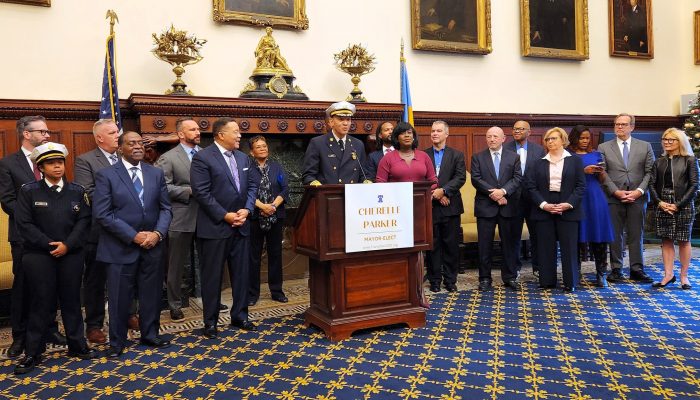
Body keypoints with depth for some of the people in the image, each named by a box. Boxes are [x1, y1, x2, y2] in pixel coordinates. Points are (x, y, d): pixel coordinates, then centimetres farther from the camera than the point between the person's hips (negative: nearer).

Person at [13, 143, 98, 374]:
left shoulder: (77, 191, 5)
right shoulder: (28, 191, -1)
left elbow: (84, 221, 0)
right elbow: (24, 224, -7)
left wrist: (67, 244, -12)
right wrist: (50, 245, -13)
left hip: (72, 255, 2)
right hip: (38, 256, -2)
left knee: (71, 300, 11)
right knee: (41, 303, 3)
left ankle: (77, 345, 23)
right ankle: (33, 353, 15)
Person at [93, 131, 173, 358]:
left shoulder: (156, 173, 8)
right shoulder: (106, 175, -4)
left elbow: (165, 208, 7)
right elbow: (102, 214, -11)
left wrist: (158, 233, -10)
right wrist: (133, 236, -15)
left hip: (152, 245, 4)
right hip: (121, 248, -3)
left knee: (151, 295, 13)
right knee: (119, 298, 6)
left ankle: (150, 335, 31)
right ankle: (117, 342, 24)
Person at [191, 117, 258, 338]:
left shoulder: (243, 158, 13)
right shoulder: (202, 158, -8)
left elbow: (252, 186, 12)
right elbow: (201, 192, -15)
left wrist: (246, 209, -5)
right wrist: (225, 216, -16)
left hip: (241, 225, 6)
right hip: (215, 226, -6)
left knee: (242, 273, 12)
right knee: (212, 276, 4)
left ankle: (240, 316, 25)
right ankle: (210, 321, 17)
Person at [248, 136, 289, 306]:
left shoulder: (277, 167, 8)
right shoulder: (247, 169, -1)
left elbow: (285, 189, 1)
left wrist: (273, 206, -12)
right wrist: (262, 206, -18)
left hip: (276, 217, 3)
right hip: (254, 217, -3)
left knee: (275, 254, 9)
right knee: (254, 256, 4)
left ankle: (276, 291, 18)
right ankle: (252, 293, 13)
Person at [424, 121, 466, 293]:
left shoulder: (457, 155, 7)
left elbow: (460, 177, -4)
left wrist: (443, 190, -17)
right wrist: (435, 194, -11)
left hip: (450, 207, 0)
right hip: (430, 206, 0)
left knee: (451, 245, 5)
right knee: (433, 245, 5)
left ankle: (450, 280, 15)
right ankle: (434, 280, 15)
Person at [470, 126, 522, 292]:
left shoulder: (514, 157, 8)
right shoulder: (477, 157, 5)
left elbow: (517, 178, -2)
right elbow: (476, 179, -5)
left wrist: (503, 191, -17)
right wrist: (493, 193, -15)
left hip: (508, 206, 1)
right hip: (485, 206, -1)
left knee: (509, 243, 7)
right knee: (485, 244, 3)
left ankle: (510, 277, 18)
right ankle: (485, 278, 13)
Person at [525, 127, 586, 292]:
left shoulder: (575, 161, 6)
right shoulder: (539, 163, 10)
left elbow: (581, 185, 0)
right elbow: (530, 185, 3)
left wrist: (569, 204, -13)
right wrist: (543, 204, -10)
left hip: (568, 210, -1)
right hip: (543, 210, 2)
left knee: (569, 247, 1)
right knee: (546, 247, 4)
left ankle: (570, 283, 11)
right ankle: (547, 281, 13)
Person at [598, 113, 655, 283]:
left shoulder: (645, 146, 9)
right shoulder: (604, 148, 5)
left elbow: (650, 172, 4)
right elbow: (603, 173, -1)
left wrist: (639, 191, -10)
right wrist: (616, 191, -11)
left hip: (638, 197, 1)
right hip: (613, 198, -1)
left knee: (636, 235, 5)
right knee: (615, 235, 4)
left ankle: (637, 270, 13)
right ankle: (616, 269, 12)